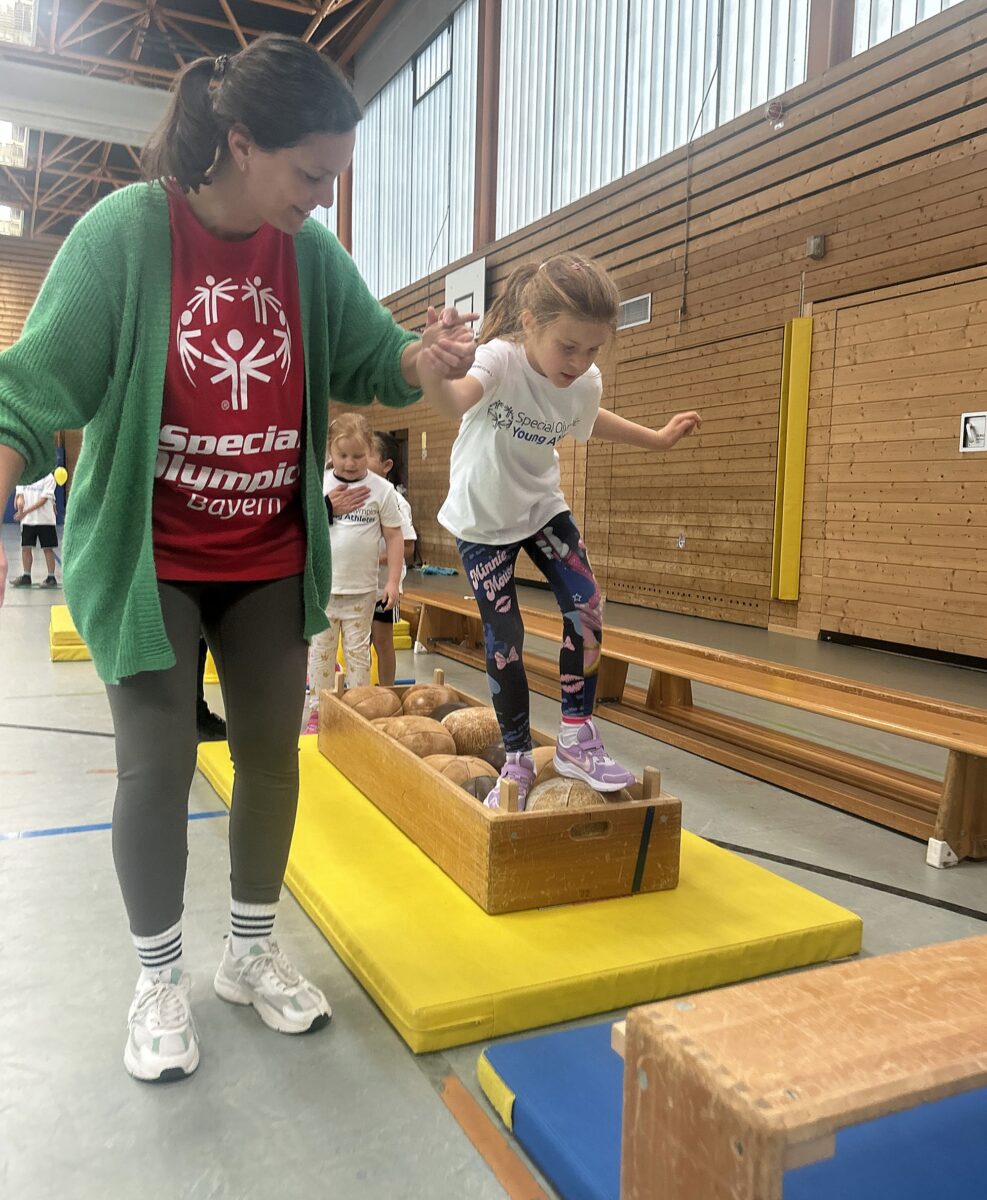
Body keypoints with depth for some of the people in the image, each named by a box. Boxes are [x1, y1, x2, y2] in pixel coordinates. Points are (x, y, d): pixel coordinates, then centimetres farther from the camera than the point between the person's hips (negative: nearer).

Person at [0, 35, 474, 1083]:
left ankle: (251, 951, 31)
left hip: (270, 562, 4)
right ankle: (160, 980, 24)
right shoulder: (124, 232, -14)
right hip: (149, 562, -4)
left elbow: (371, 363, 3)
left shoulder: (311, 253, -2)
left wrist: (429, 356, -20)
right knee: (156, 765, 0)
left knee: (271, 755, 9)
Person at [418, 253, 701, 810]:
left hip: (543, 507, 4)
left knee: (588, 607, -9)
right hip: (483, 518, -4)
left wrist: (658, 437, 17)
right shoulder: (501, 359, -30)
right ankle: (518, 760, 13)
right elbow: (459, 400, -55)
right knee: (504, 637, -3)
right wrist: (435, 376, -78)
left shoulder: (586, 382, -13)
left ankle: (577, 738, 5)